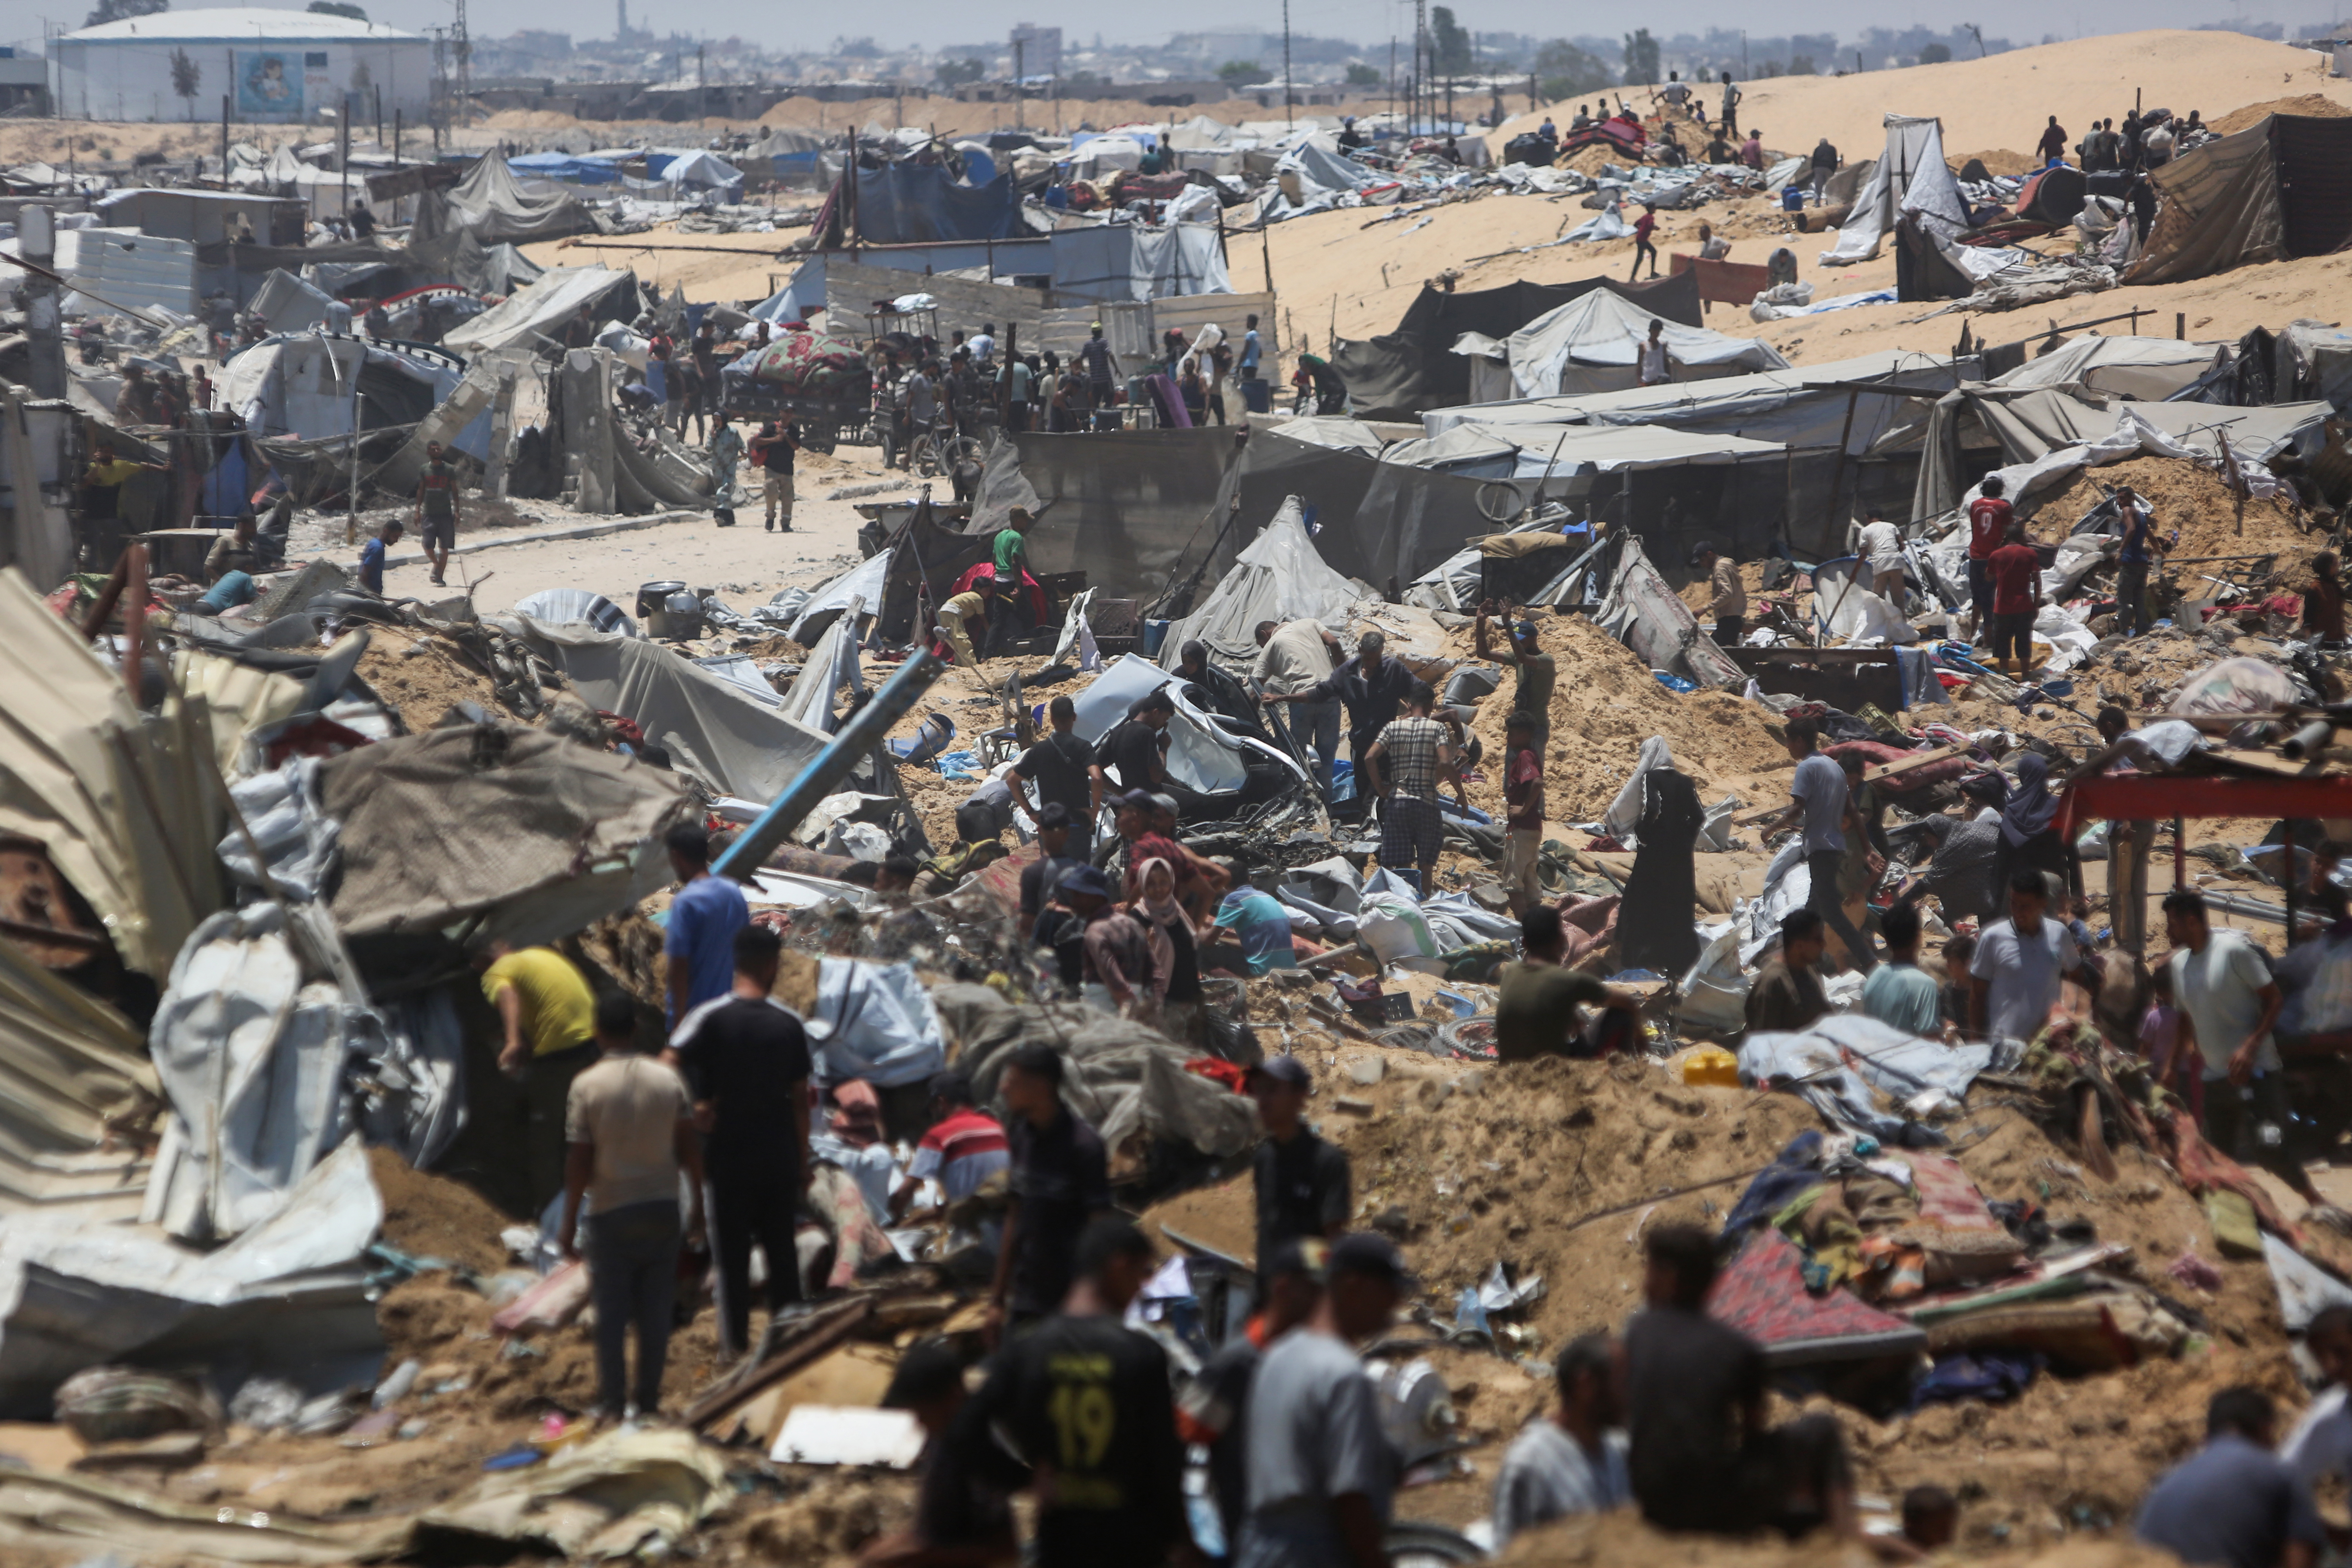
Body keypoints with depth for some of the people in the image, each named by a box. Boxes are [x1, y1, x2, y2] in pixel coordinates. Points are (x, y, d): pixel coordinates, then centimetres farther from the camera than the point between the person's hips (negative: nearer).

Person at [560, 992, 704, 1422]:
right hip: (663, 1208, 3)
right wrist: (697, 1204, 11)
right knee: (656, 1310, 10)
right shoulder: (668, 1080, -3)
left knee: (611, 1313, 7)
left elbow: (579, 1160, -11)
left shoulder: (587, 1086, -12)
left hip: (612, 1213, -2)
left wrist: (569, 1221, -2)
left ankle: (613, 1403, 11)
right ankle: (647, 1398, 16)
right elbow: (689, 1149, 0)